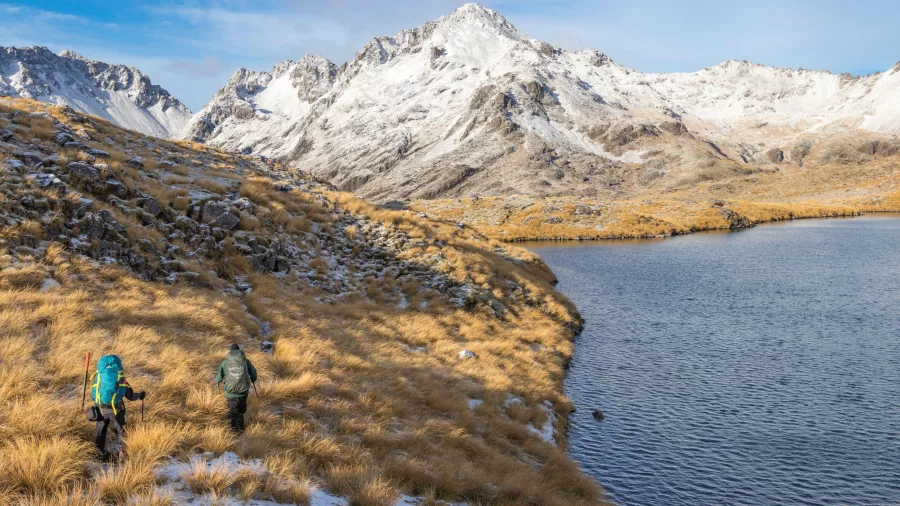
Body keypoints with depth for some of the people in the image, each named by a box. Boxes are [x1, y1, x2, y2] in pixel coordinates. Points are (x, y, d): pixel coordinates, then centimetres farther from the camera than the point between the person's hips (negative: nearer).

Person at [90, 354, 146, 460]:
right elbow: (131, 396, 3)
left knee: (100, 433, 19)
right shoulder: (120, 378, -3)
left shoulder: (98, 376, 2)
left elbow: (92, 397, 6)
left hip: (101, 409, 2)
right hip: (115, 410, -2)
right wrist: (141, 395, 22)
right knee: (120, 433, 16)